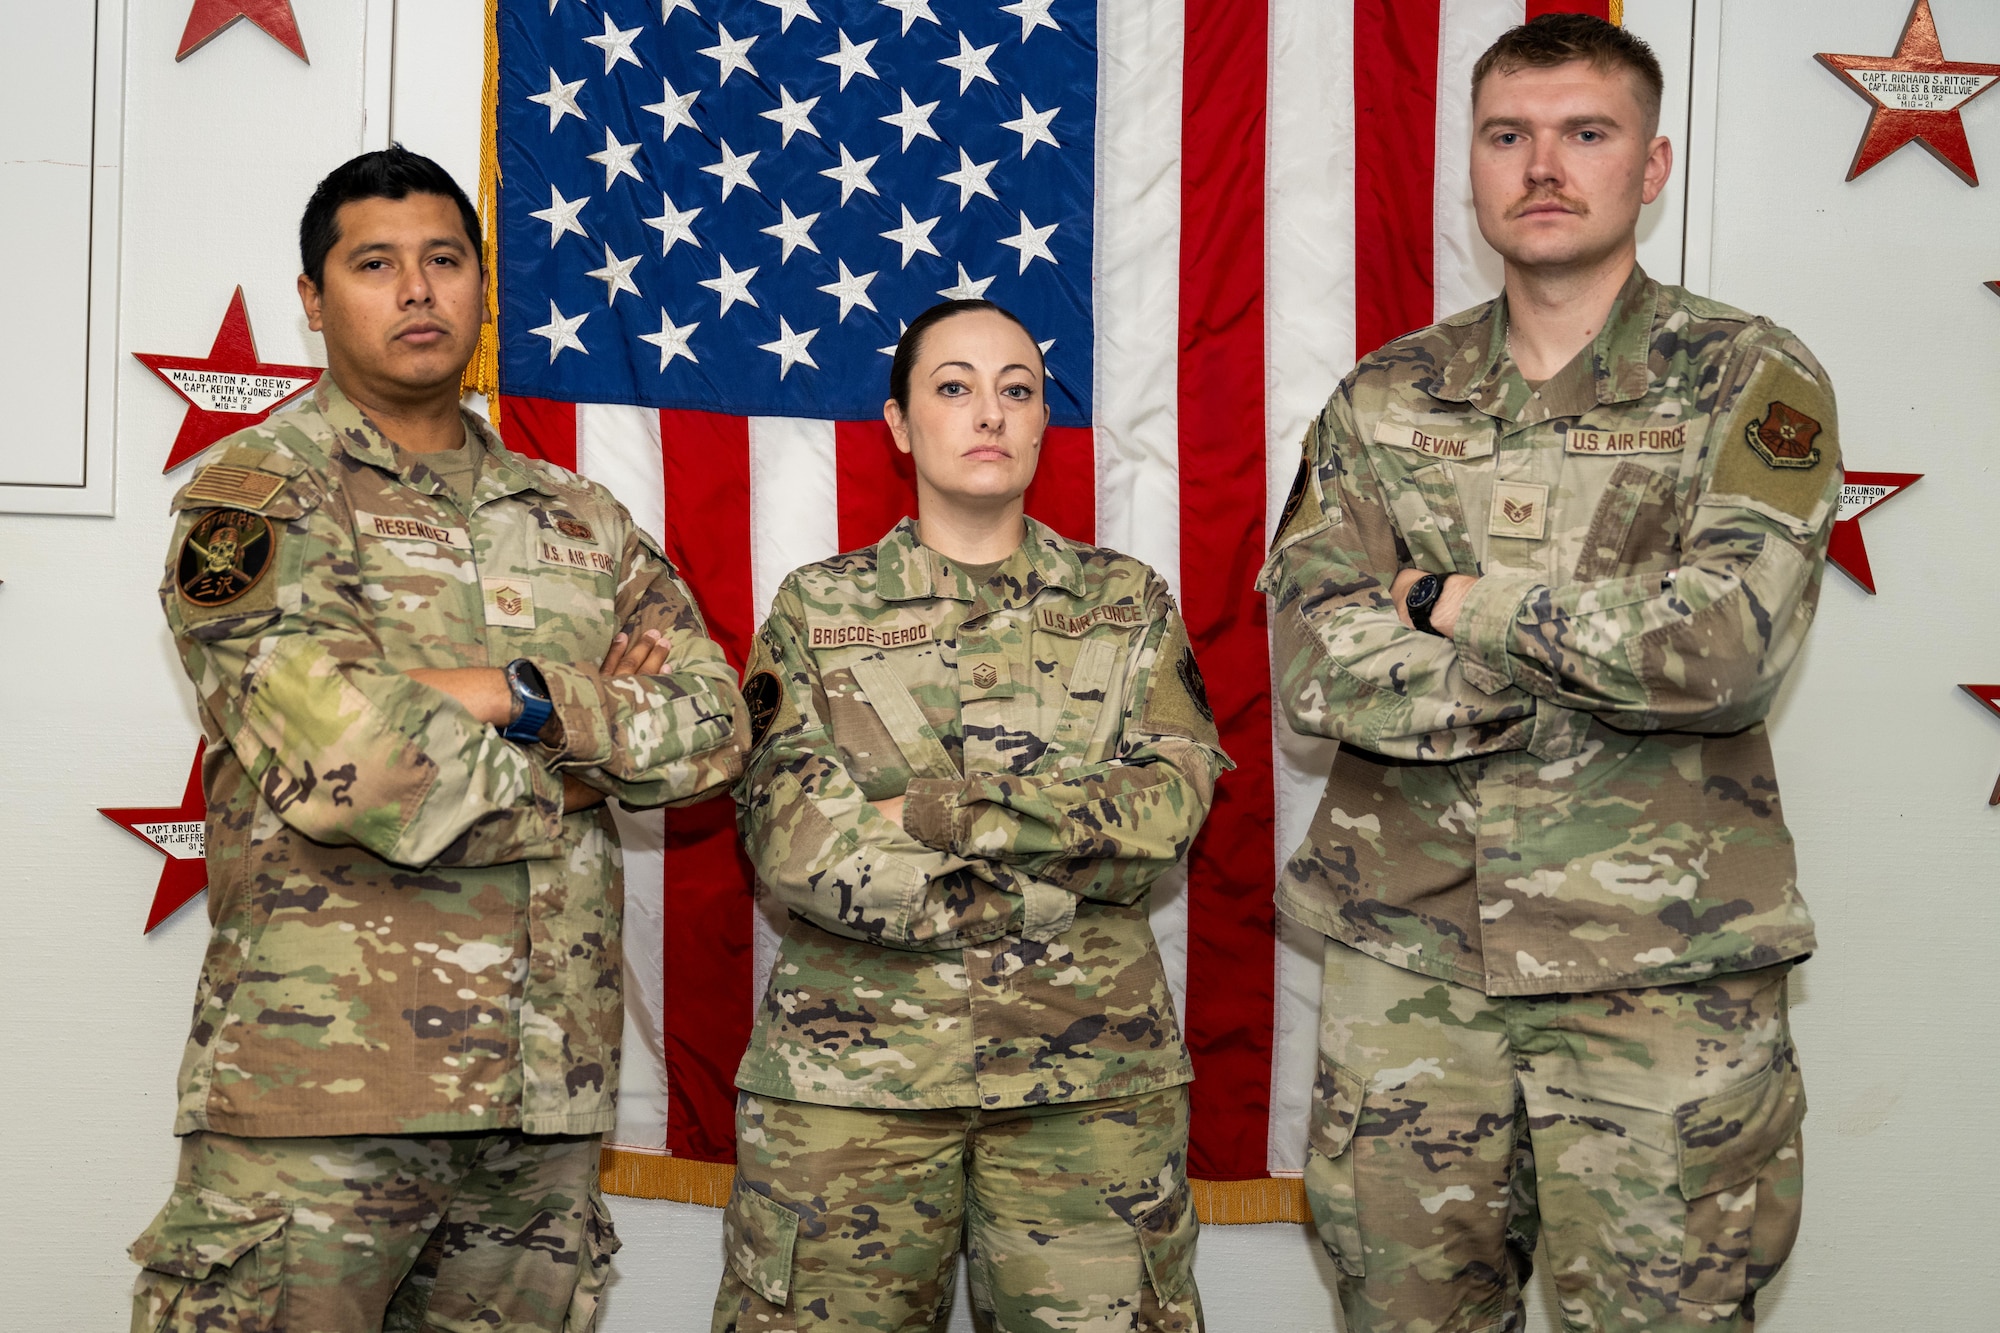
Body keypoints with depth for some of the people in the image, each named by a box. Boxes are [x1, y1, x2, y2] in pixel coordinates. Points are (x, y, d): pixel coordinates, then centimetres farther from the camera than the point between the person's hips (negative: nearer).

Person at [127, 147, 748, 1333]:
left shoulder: (581, 522, 17)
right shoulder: (256, 492, 0)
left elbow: (714, 727, 4)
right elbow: (343, 760, -15)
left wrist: (521, 695, -10)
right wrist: (591, 747, -4)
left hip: (550, 1088, 5)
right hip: (320, 1081, -4)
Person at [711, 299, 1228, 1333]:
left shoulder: (1128, 603, 10)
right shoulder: (817, 609, 6)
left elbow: (1170, 805, -5)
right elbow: (791, 838, -8)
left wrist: (940, 810, -15)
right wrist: (1066, 875, -11)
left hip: (1089, 1071, 1)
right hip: (852, 1068, 0)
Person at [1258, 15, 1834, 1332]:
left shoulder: (1749, 381, -1)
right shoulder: (1385, 400, 8)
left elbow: (1733, 641, -17)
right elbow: (1314, 659, -6)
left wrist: (1459, 605, -9)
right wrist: (1611, 648, -12)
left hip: (1662, 971, -2)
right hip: (1407, 961, 3)